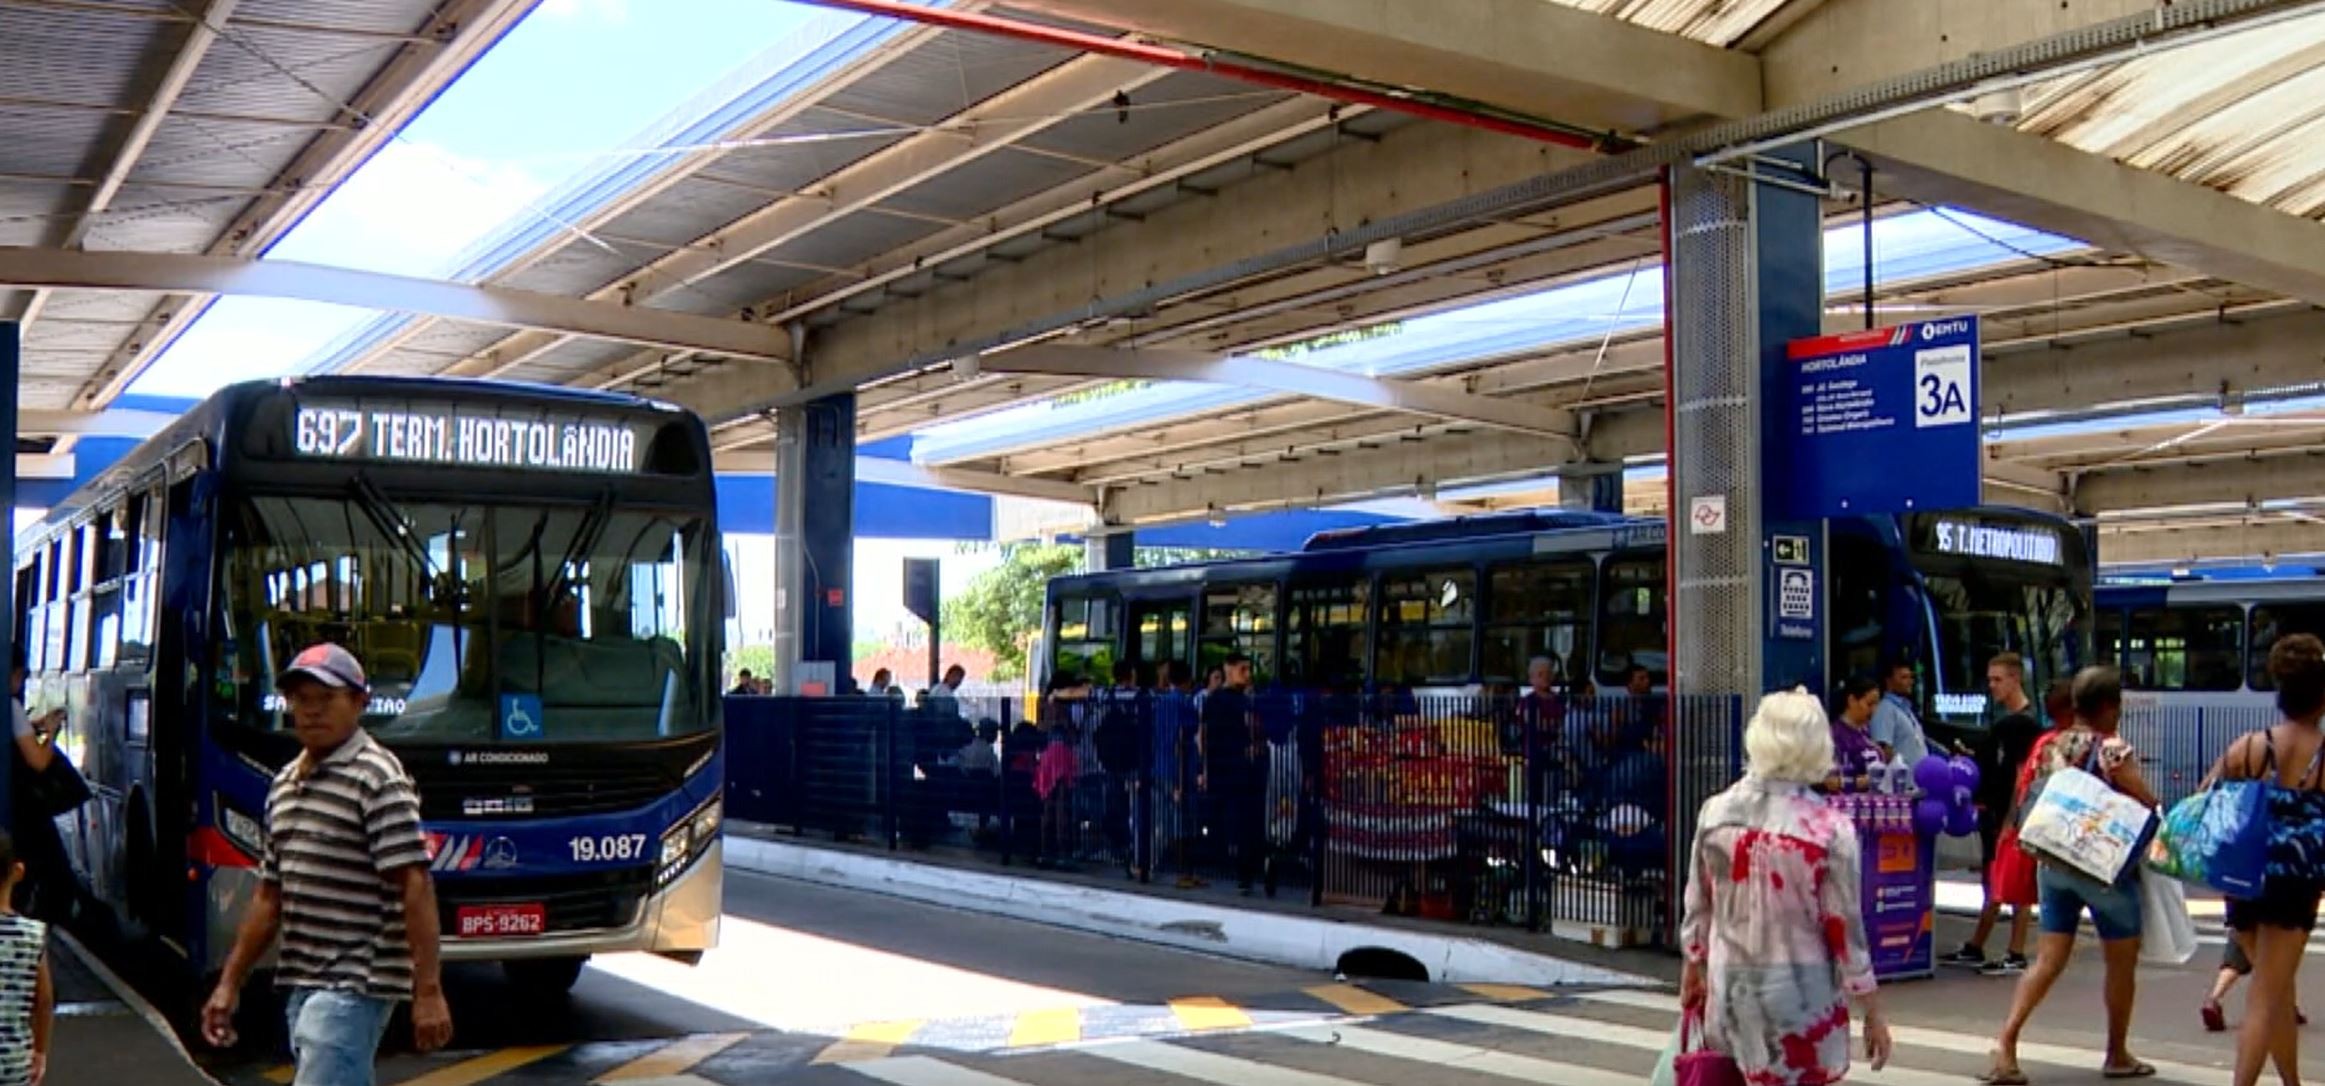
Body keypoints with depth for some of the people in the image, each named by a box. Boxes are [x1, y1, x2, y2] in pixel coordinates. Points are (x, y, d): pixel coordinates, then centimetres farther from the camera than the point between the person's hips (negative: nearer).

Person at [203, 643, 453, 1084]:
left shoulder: (378, 779, -11)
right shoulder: (284, 785, 15)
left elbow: (416, 888, -17)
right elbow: (270, 896, 21)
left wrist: (428, 992, -22)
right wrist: (230, 983, 19)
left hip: (354, 986, -9)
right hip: (303, 984, 9)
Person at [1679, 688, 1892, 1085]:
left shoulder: (1715, 812, -5)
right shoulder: (1831, 829, -15)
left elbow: (1697, 906, 5)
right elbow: (1845, 929, -10)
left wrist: (1693, 969, 21)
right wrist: (1873, 1013, 1)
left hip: (1729, 986, 4)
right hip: (1799, 992, -3)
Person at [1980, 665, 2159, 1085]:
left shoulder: (2050, 746, 6)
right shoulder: (2113, 749, -13)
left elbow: (2032, 801, 9)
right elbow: (2149, 804, -15)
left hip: (2053, 862, 6)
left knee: (2047, 961, 6)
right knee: (2121, 964, 13)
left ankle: (2006, 1041, -9)